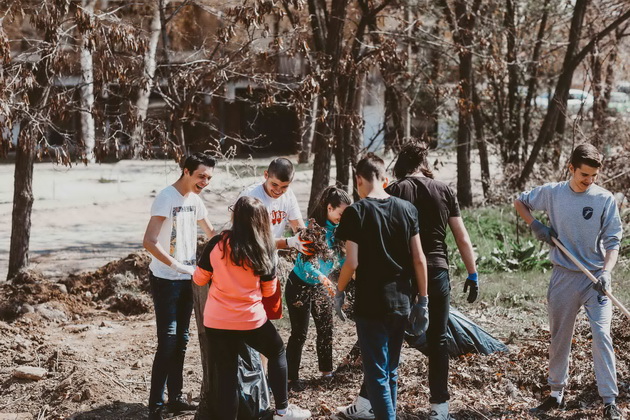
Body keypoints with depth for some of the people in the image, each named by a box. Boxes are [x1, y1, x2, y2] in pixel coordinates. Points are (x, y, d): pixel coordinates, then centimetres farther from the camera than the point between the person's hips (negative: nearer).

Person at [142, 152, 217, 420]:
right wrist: (176, 264, -30)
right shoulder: (166, 198, -17)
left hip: (186, 279, 8)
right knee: (167, 342, -9)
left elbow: (210, 233, 24)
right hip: (166, 280, -8)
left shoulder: (194, 200, 7)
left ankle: (175, 398, 21)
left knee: (181, 340, 12)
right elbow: (149, 242, -24)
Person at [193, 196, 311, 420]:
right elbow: (269, 290, 4)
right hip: (251, 320, 0)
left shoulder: (217, 244, -8)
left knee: (226, 378, 7)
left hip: (216, 323, 0)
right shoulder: (265, 250, -6)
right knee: (278, 352, 25)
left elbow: (199, 279, 2)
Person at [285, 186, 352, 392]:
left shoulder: (336, 228, -4)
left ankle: (326, 371, 27)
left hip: (321, 286, 7)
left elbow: (339, 258, 1)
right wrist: (323, 278, -43)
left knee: (326, 329, 12)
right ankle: (292, 378, 8)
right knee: (299, 333, -1)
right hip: (300, 285, -7)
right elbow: (304, 261, -31)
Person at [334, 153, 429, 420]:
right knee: (391, 371, 18)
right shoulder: (407, 209, 3)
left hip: (371, 305, -5)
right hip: (401, 303, 5)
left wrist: (339, 292, 2)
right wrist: (423, 300, 9)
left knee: (377, 375, 1)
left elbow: (352, 262, -14)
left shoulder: (356, 212, -10)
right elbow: (419, 259, 2)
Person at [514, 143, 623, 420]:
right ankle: (556, 394, 26)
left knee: (602, 335, -13)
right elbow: (520, 202, 15)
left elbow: (612, 241, -6)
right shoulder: (552, 193, -1)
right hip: (563, 277, 2)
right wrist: (535, 225, -2)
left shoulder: (605, 200, -6)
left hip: (596, 278, -2)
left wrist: (606, 272, -21)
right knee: (559, 337, 12)